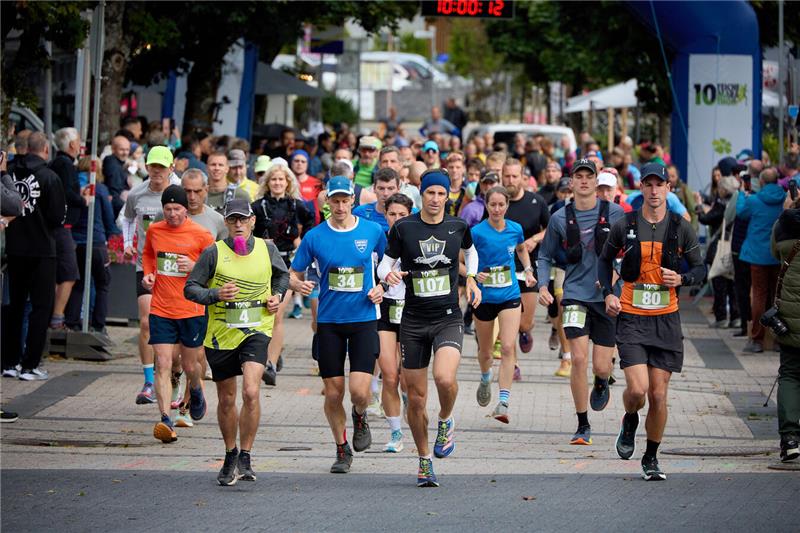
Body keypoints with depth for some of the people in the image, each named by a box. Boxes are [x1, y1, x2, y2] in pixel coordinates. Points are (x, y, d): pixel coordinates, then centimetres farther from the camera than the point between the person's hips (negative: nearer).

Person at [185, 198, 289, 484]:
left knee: (251, 392, -20)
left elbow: (283, 275, 23)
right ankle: (230, 457, 33)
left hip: (256, 331, 0)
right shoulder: (214, 252, -5)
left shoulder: (267, 249, 3)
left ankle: (245, 458, -11)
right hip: (221, 335, 0)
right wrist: (216, 294, -19)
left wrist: (278, 296, 5)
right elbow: (190, 288, -3)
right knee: (226, 400, 12)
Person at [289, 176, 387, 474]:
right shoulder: (315, 237, -1)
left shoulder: (372, 231, 0)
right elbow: (293, 273, 6)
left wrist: (382, 287, -1)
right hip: (329, 323, 1)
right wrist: (299, 284, -17)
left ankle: (360, 418, 23)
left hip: (364, 319, -1)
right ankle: (342, 449, 23)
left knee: (359, 391, -13)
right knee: (333, 394, 3)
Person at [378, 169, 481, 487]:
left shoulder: (458, 227, 4)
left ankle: (445, 421, 7)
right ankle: (424, 461, 21)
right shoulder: (403, 228, -2)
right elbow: (385, 263, 4)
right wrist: (388, 274, -17)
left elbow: (470, 252, 26)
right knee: (416, 397, 3)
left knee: (445, 379, -26)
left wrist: (471, 280, 13)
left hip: (448, 319, 0)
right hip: (413, 321, 0)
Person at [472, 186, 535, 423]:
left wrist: (528, 271, 8)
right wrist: (474, 275, -23)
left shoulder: (515, 229, -1)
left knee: (508, 347, -16)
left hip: (510, 296, 1)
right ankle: (485, 380, 48)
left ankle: (503, 403, -19)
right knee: (485, 351, 13)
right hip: (484, 296, -1)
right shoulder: (477, 232, -11)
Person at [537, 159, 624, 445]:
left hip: (608, 297, 0)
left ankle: (602, 383, 42)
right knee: (579, 359, -14)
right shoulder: (560, 218, 2)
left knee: (600, 366, 1)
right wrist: (543, 285, -2)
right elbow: (545, 256, 13)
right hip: (576, 295, 0)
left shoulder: (614, 214, -2)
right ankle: (583, 426, -1)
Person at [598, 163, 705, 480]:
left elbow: (700, 269, 11)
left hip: (666, 319, 1)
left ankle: (651, 458, 19)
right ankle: (629, 422, 19)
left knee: (659, 396, 1)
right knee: (637, 389, -16)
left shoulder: (681, 228, 2)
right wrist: (608, 293, 1)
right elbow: (605, 259, 16)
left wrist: (681, 279, -11)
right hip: (631, 318, -1)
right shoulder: (624, 226, 0)